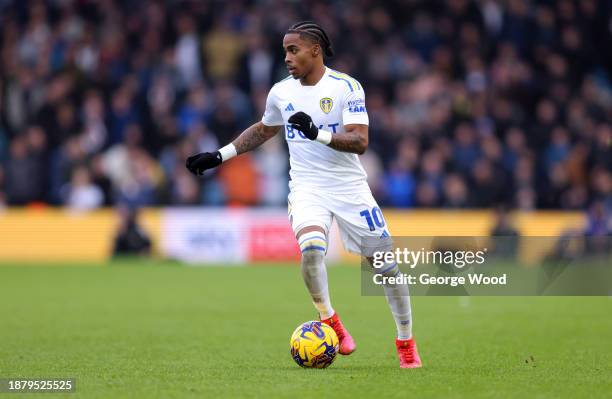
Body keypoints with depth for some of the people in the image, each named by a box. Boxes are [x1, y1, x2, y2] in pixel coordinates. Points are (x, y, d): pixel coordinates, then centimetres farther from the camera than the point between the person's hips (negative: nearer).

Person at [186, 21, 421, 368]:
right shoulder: (281, 92, 4)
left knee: (385, 262, -1)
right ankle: (329, 320, -6)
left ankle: (406, 342, 17)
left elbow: (360, 142, -18)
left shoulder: (346, 87, -10)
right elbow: (263, 130, 24)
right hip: (306, 187, 2)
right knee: (311, 247, -28)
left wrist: (319, 134, -32)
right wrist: (220, 156, 17)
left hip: (349, 185, -2)